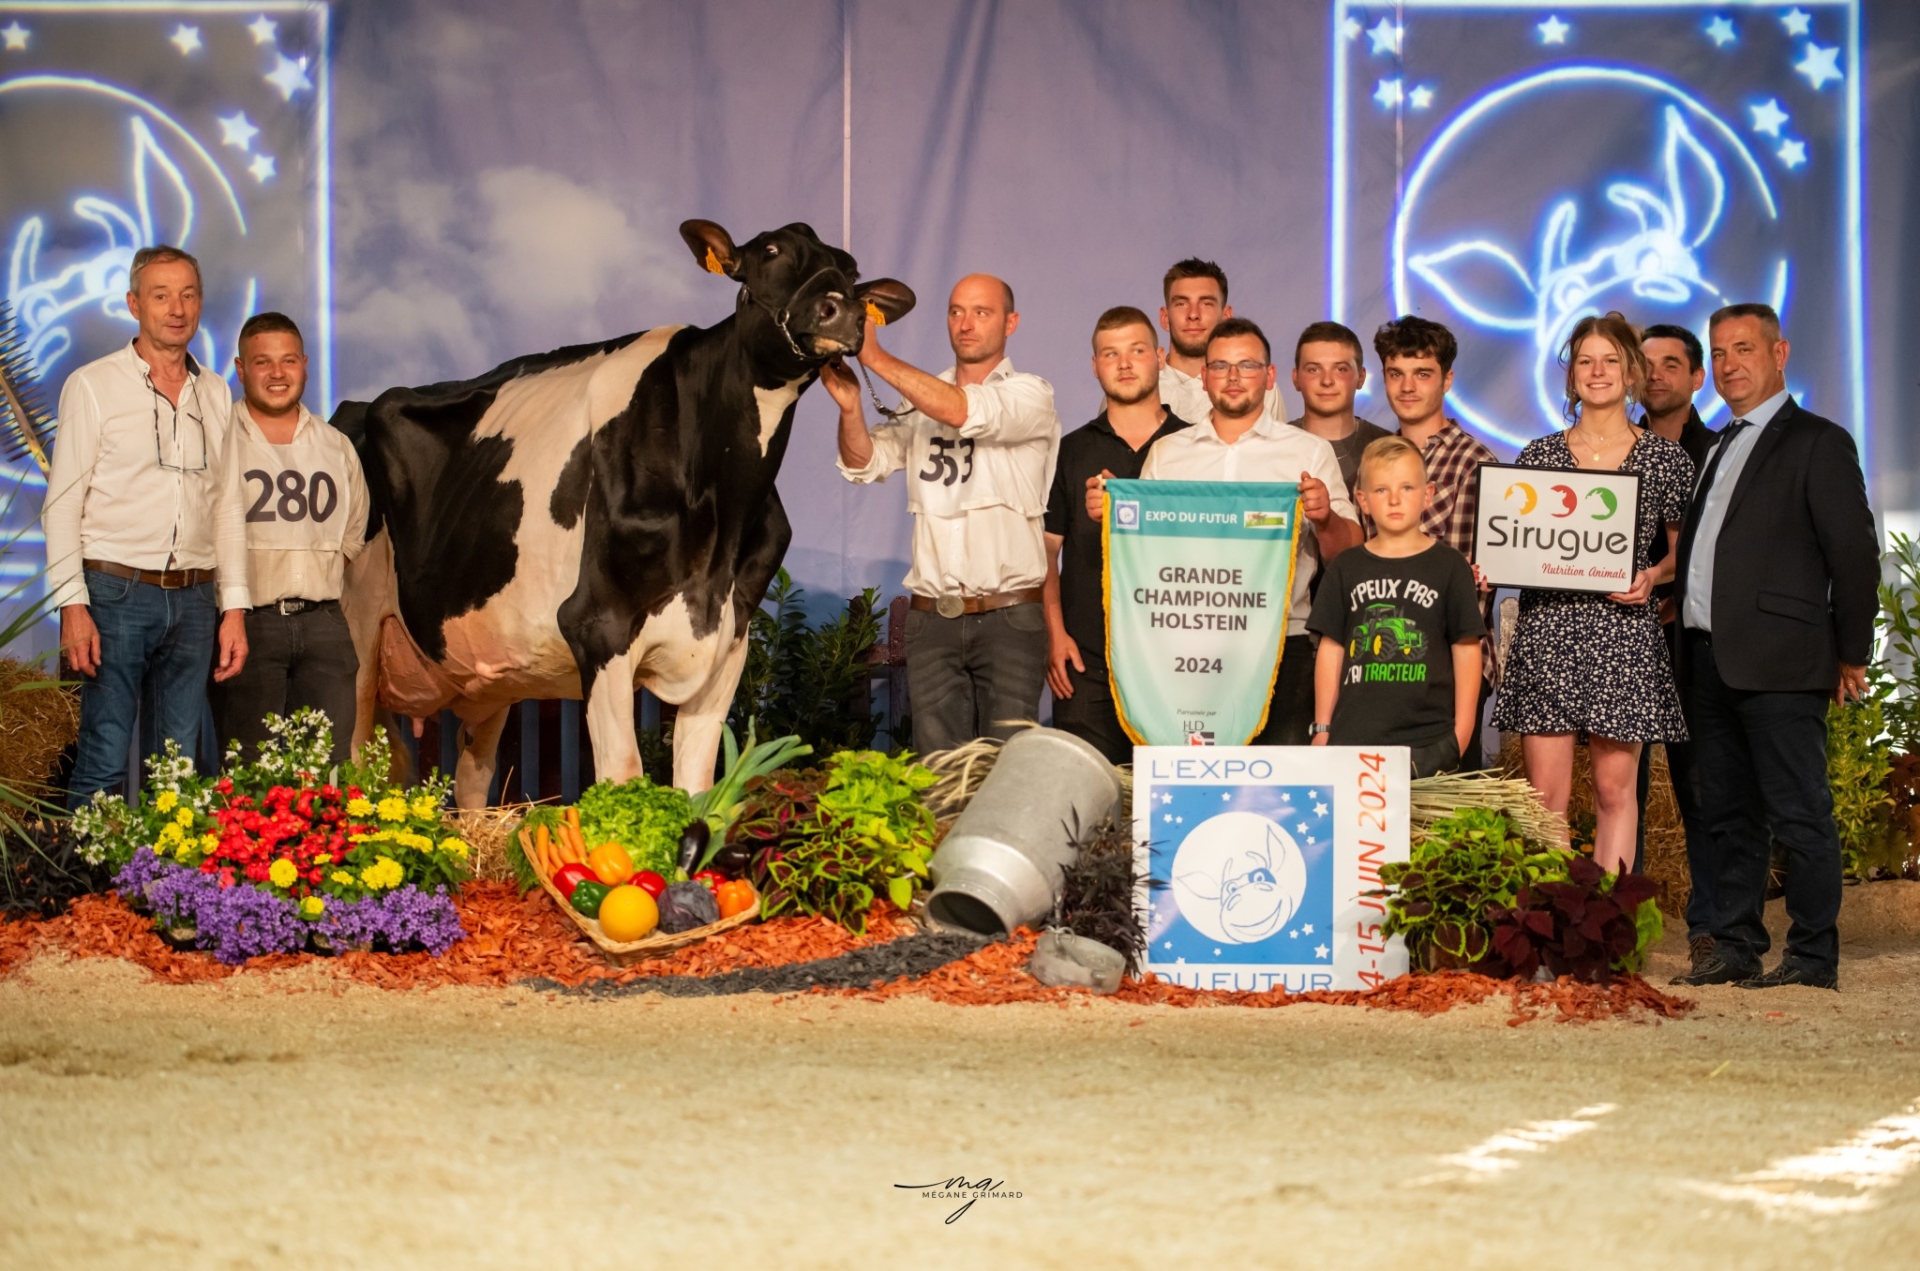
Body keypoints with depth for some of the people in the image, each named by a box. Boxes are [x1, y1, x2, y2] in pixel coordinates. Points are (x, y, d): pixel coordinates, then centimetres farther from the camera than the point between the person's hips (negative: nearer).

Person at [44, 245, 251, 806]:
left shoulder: (214, 394, 14)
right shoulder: (93, 386, 1)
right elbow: (62, 502, -3)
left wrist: (234, 607, 8)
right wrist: (72, 603, -12)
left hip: (193, 600, 4)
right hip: (118, 592, -4)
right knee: (104, 764, -9)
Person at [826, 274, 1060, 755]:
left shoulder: (1030, 395, 0)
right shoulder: (921, 403, 14)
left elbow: (962, 412, -19)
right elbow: (865, 462, 2)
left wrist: (876, 357, -21)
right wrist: (850, 406, -19)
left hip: (1008, 613, -3)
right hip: (932, 619, 4)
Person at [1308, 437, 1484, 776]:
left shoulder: (1449, 567, 4)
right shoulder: (1345, 568, 10)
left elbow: (1467, 651, 4)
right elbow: (1331, 650, 11)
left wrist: (1461, 734, 0)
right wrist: (1322, 729, 8)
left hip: (1428, 739, -2)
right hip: (1352, 735, 2)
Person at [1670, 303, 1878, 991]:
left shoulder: (1817, 443, -2)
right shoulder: (1719, 449, 21)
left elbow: (1854, 553, -5)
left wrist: (1851, 654, -5)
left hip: (1778, 663, -8)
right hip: (1708, 662, 8)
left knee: (1800, 813, -4)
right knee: (1726, 814, 10)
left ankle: (1813, 957, -1)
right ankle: (1734, 948, 16)